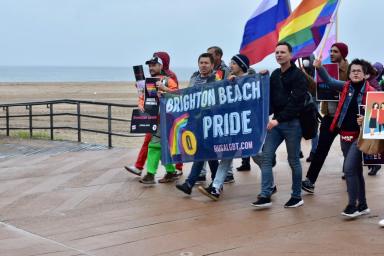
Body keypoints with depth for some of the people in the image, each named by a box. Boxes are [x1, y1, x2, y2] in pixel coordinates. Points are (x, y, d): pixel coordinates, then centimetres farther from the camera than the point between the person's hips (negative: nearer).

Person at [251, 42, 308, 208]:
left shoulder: (298, 75, -8)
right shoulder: (275, 75, 14)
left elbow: (296, 102, -17)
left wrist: (279, 119, -22)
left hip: (292, 123, -6)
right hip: (276, 122, 6)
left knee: (293, 160, 3)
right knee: (266, 157, -3)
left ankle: (297, 197, 16)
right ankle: (265, 196, -1)